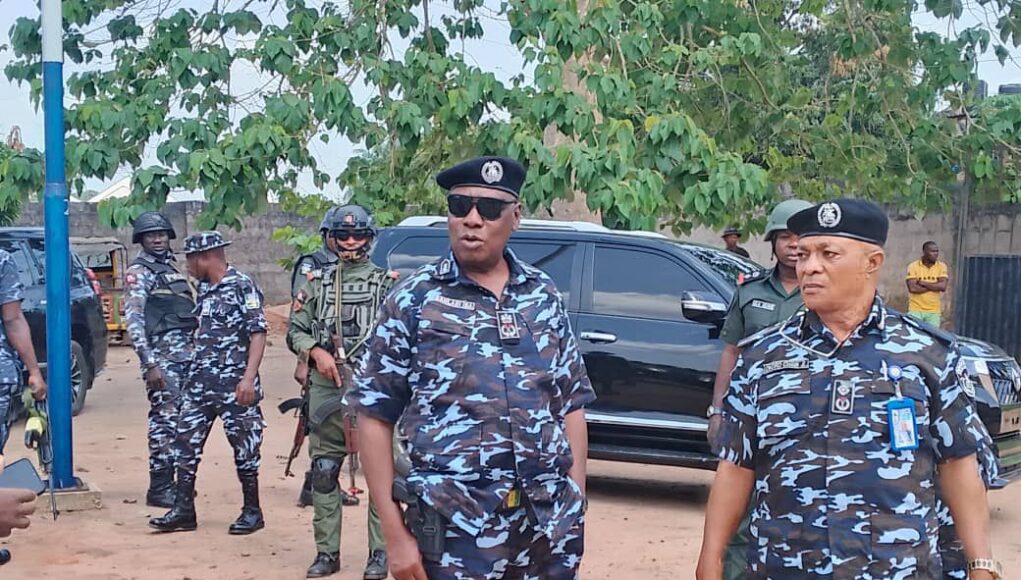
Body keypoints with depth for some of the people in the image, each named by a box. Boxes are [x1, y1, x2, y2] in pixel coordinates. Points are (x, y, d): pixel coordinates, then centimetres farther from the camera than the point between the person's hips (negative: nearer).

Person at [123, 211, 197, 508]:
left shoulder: (174, 267, 19)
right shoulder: (139, 272, -5)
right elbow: (134, 320, -13)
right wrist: (150, 364, -19)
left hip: (187, 354, 8)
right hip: (162, 356, -8)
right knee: (165, 419, -8)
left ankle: (177, 480, 17)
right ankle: (159, 488, -4)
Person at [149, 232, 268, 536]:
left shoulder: (242, 286, -9)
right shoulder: (204, 288, 14)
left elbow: (258, 333, -14)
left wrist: (249, 377, -22)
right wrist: (193, 370, 22)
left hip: (234, 382, -8)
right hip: (200, 380, 8)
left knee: (244, 445, 1)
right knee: (185, 442, 5)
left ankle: (252, 511, 13)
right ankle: (183, 511, 11)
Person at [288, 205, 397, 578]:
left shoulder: (386, 282, 5)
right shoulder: (318, 281, 12)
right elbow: (295, 330, 12)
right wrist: (316, 352, -6)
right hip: (326, 390, 3)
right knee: (323, 473, 5)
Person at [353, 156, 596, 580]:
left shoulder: (544, 297, 9)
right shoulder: (413, 300, -1)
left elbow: (571, 407, 13)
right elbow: (375, 417, -3)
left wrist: (575, 508, 6)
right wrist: (395, 535, -7)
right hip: (458, 530, -3)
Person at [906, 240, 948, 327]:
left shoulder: (941, 266, 3)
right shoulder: (913, 266, -3)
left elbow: (943, 287, -10)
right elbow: (912, 288, -15)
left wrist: (922, 283, -11)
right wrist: (935, 286, -10)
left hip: (934, 311, 1)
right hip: (916, 310, -1)